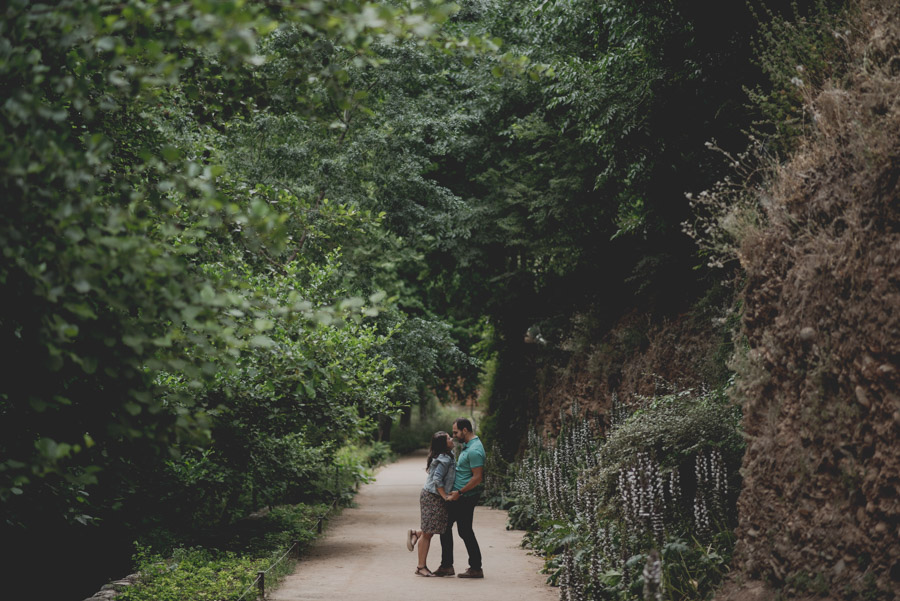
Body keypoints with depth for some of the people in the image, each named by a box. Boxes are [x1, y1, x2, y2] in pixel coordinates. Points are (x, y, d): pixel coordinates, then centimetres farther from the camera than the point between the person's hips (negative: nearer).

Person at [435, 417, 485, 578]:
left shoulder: (474, 450, -20)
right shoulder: (466, 445, 12)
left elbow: (477, 478, -24)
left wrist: (459, 492, -18)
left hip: (466, 497, -11)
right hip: (458, 496, 11)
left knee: (465, 531, -3)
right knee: (445, 525, 14)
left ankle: (476, 569, 7)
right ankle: (446, 566, 19)